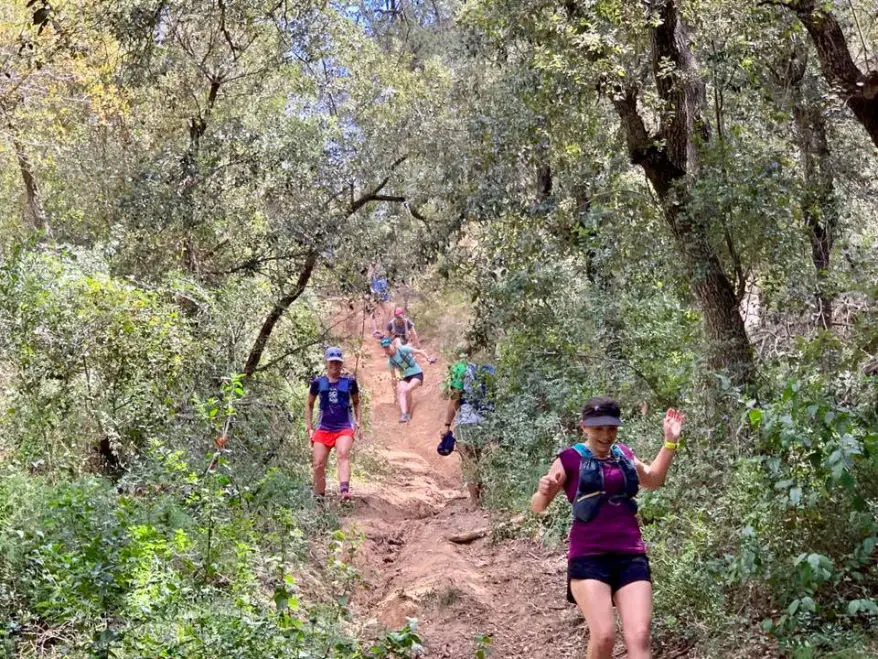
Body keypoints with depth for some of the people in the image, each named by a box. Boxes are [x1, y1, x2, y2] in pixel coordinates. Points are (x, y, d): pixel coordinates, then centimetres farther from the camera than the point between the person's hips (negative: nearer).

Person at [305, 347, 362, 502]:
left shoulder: (349, 381, 5)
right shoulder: (318, 382, 6)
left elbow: (356, 402, 19)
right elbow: (309, 405, 16)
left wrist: (357, 422, 7)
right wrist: (309, 428, 10)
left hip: (344, 427, -2)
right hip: (323, 428, 2)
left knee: (343, 454, -29)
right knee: (318, 465, -4)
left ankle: (344, 490, -45)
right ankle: (318, 497, 12)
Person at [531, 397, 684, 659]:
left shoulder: (624, 454, 14)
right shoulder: (570, 458, 0)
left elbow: (652, 480, 35)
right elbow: (537, 507, 0)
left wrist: (670, 441, 24)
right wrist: (543, 492, -23)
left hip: (631, 556, 4)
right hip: (589, 557, -4)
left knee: (639, 637, -8)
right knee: (604, 636, -18)